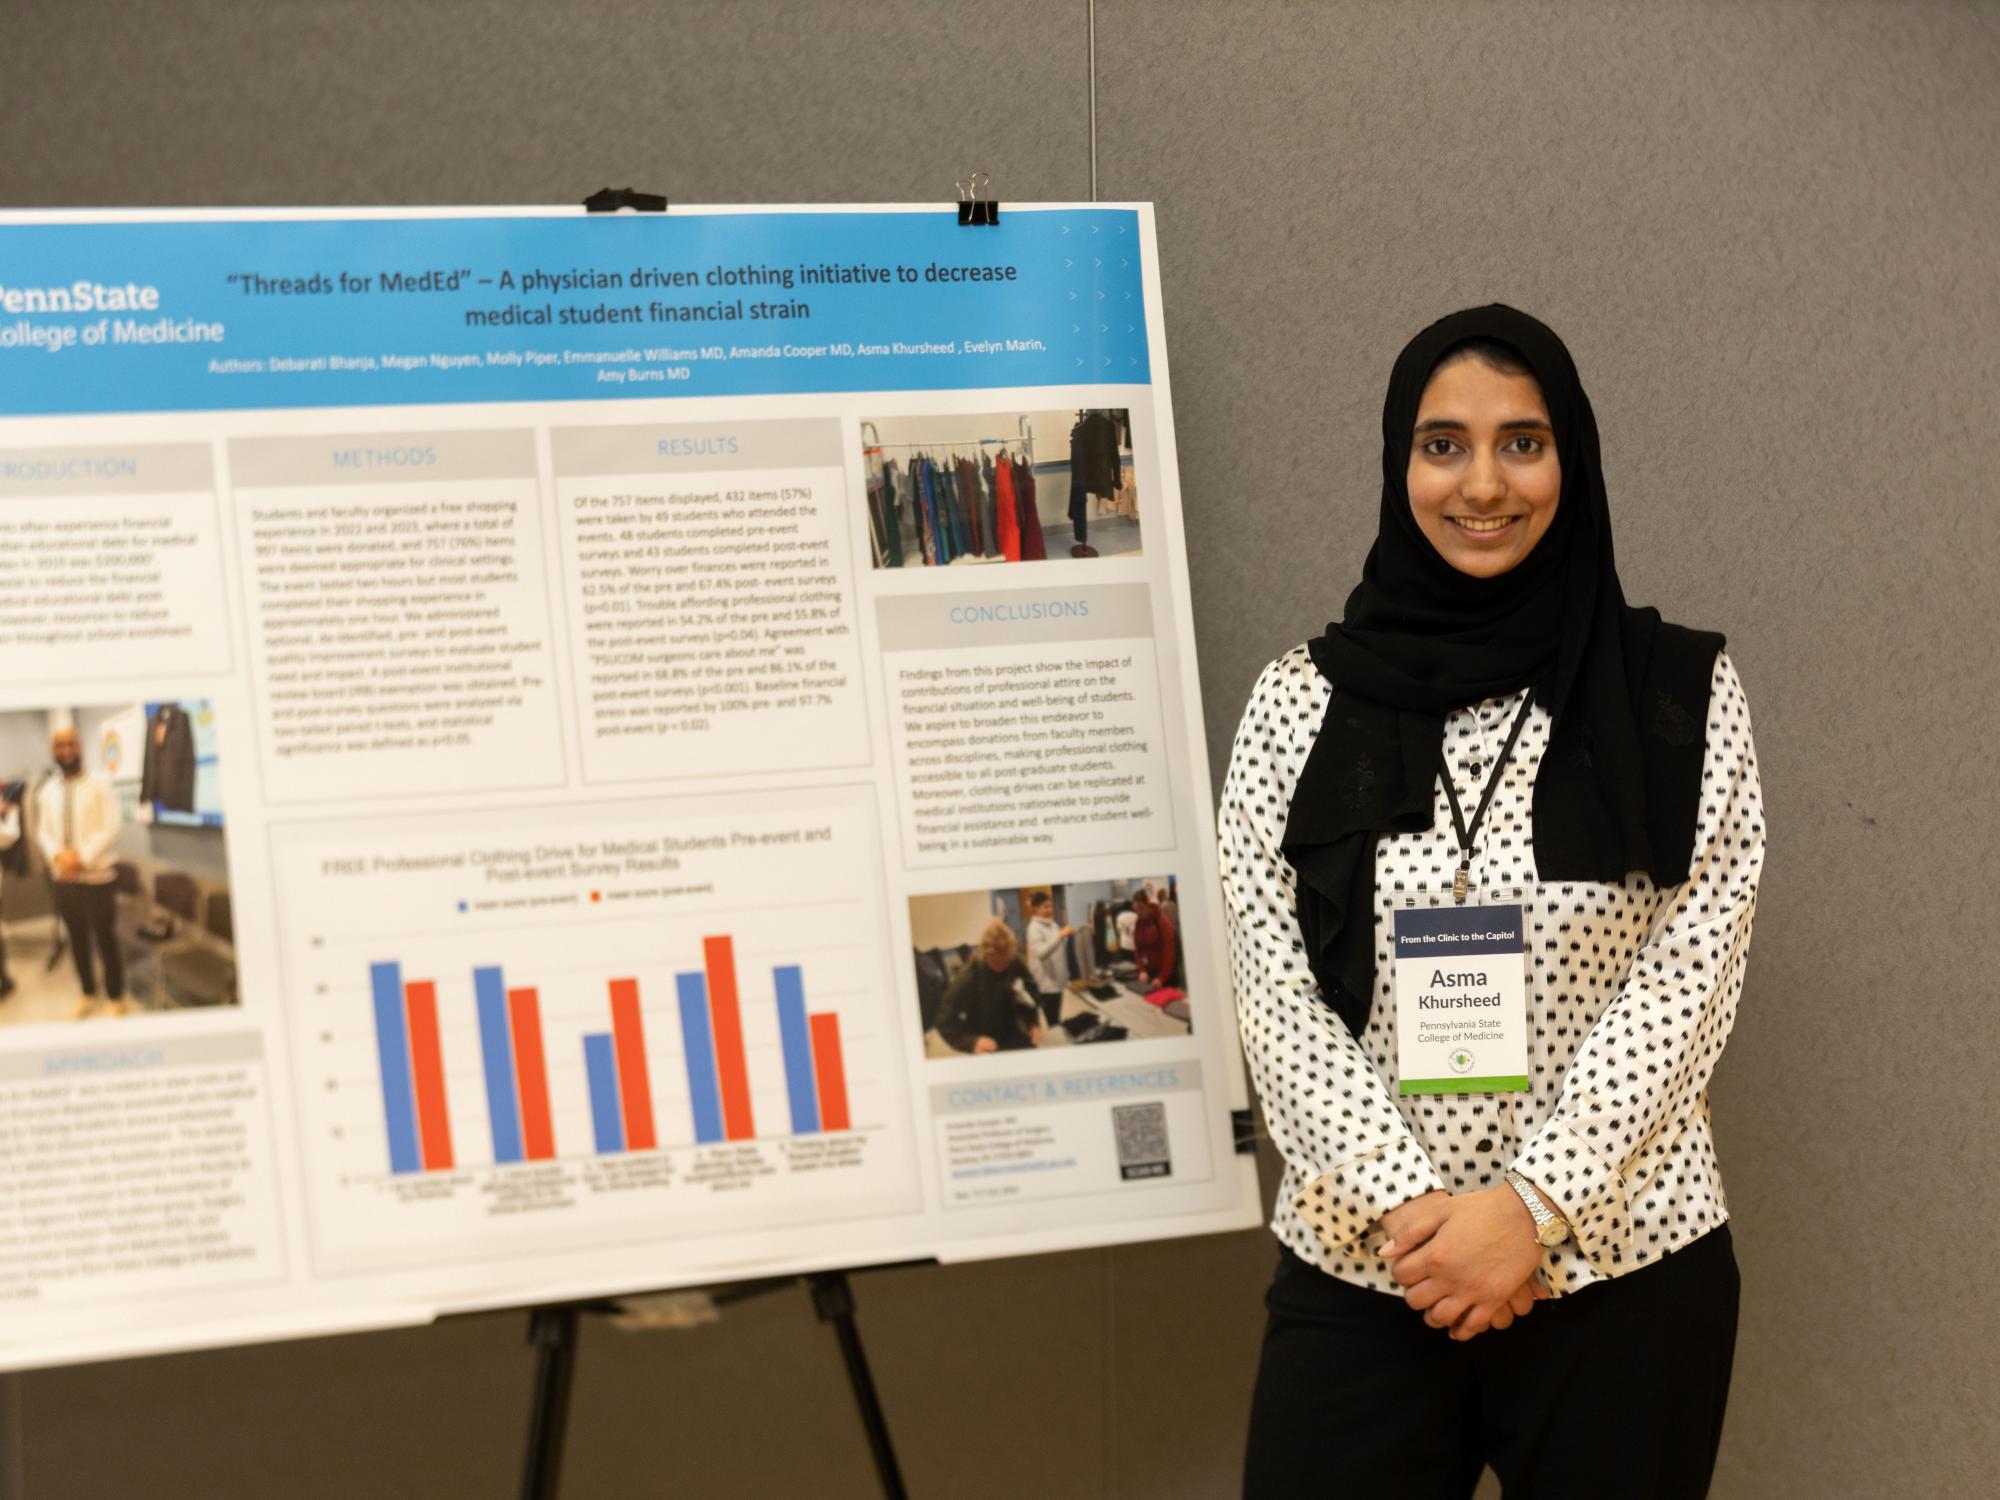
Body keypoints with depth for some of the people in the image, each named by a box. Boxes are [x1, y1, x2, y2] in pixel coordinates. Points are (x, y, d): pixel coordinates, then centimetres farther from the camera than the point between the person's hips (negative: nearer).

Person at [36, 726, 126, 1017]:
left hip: (98, 876, -4)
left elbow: (110, 828, -12)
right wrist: (58, 855, -14)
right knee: (77, 940, 13)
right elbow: (43, 831, 7)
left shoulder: (100, 785, -6)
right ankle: (88, 994, 28)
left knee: (106, 940, 2)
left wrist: (82, 858, -20)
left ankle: (116, 998, 17)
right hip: (64, 877, 4)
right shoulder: (48, 791, 7)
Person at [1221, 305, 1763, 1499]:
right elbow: (1274, 991, -2)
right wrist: (1405, 1204, -13)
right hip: (1360, 1274, 1)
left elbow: (1687, 977, -5)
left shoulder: (1684, 697, 0)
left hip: (1625, 1272, 0)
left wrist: (1535, 1204, -15)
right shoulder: (1303, 701, 3)